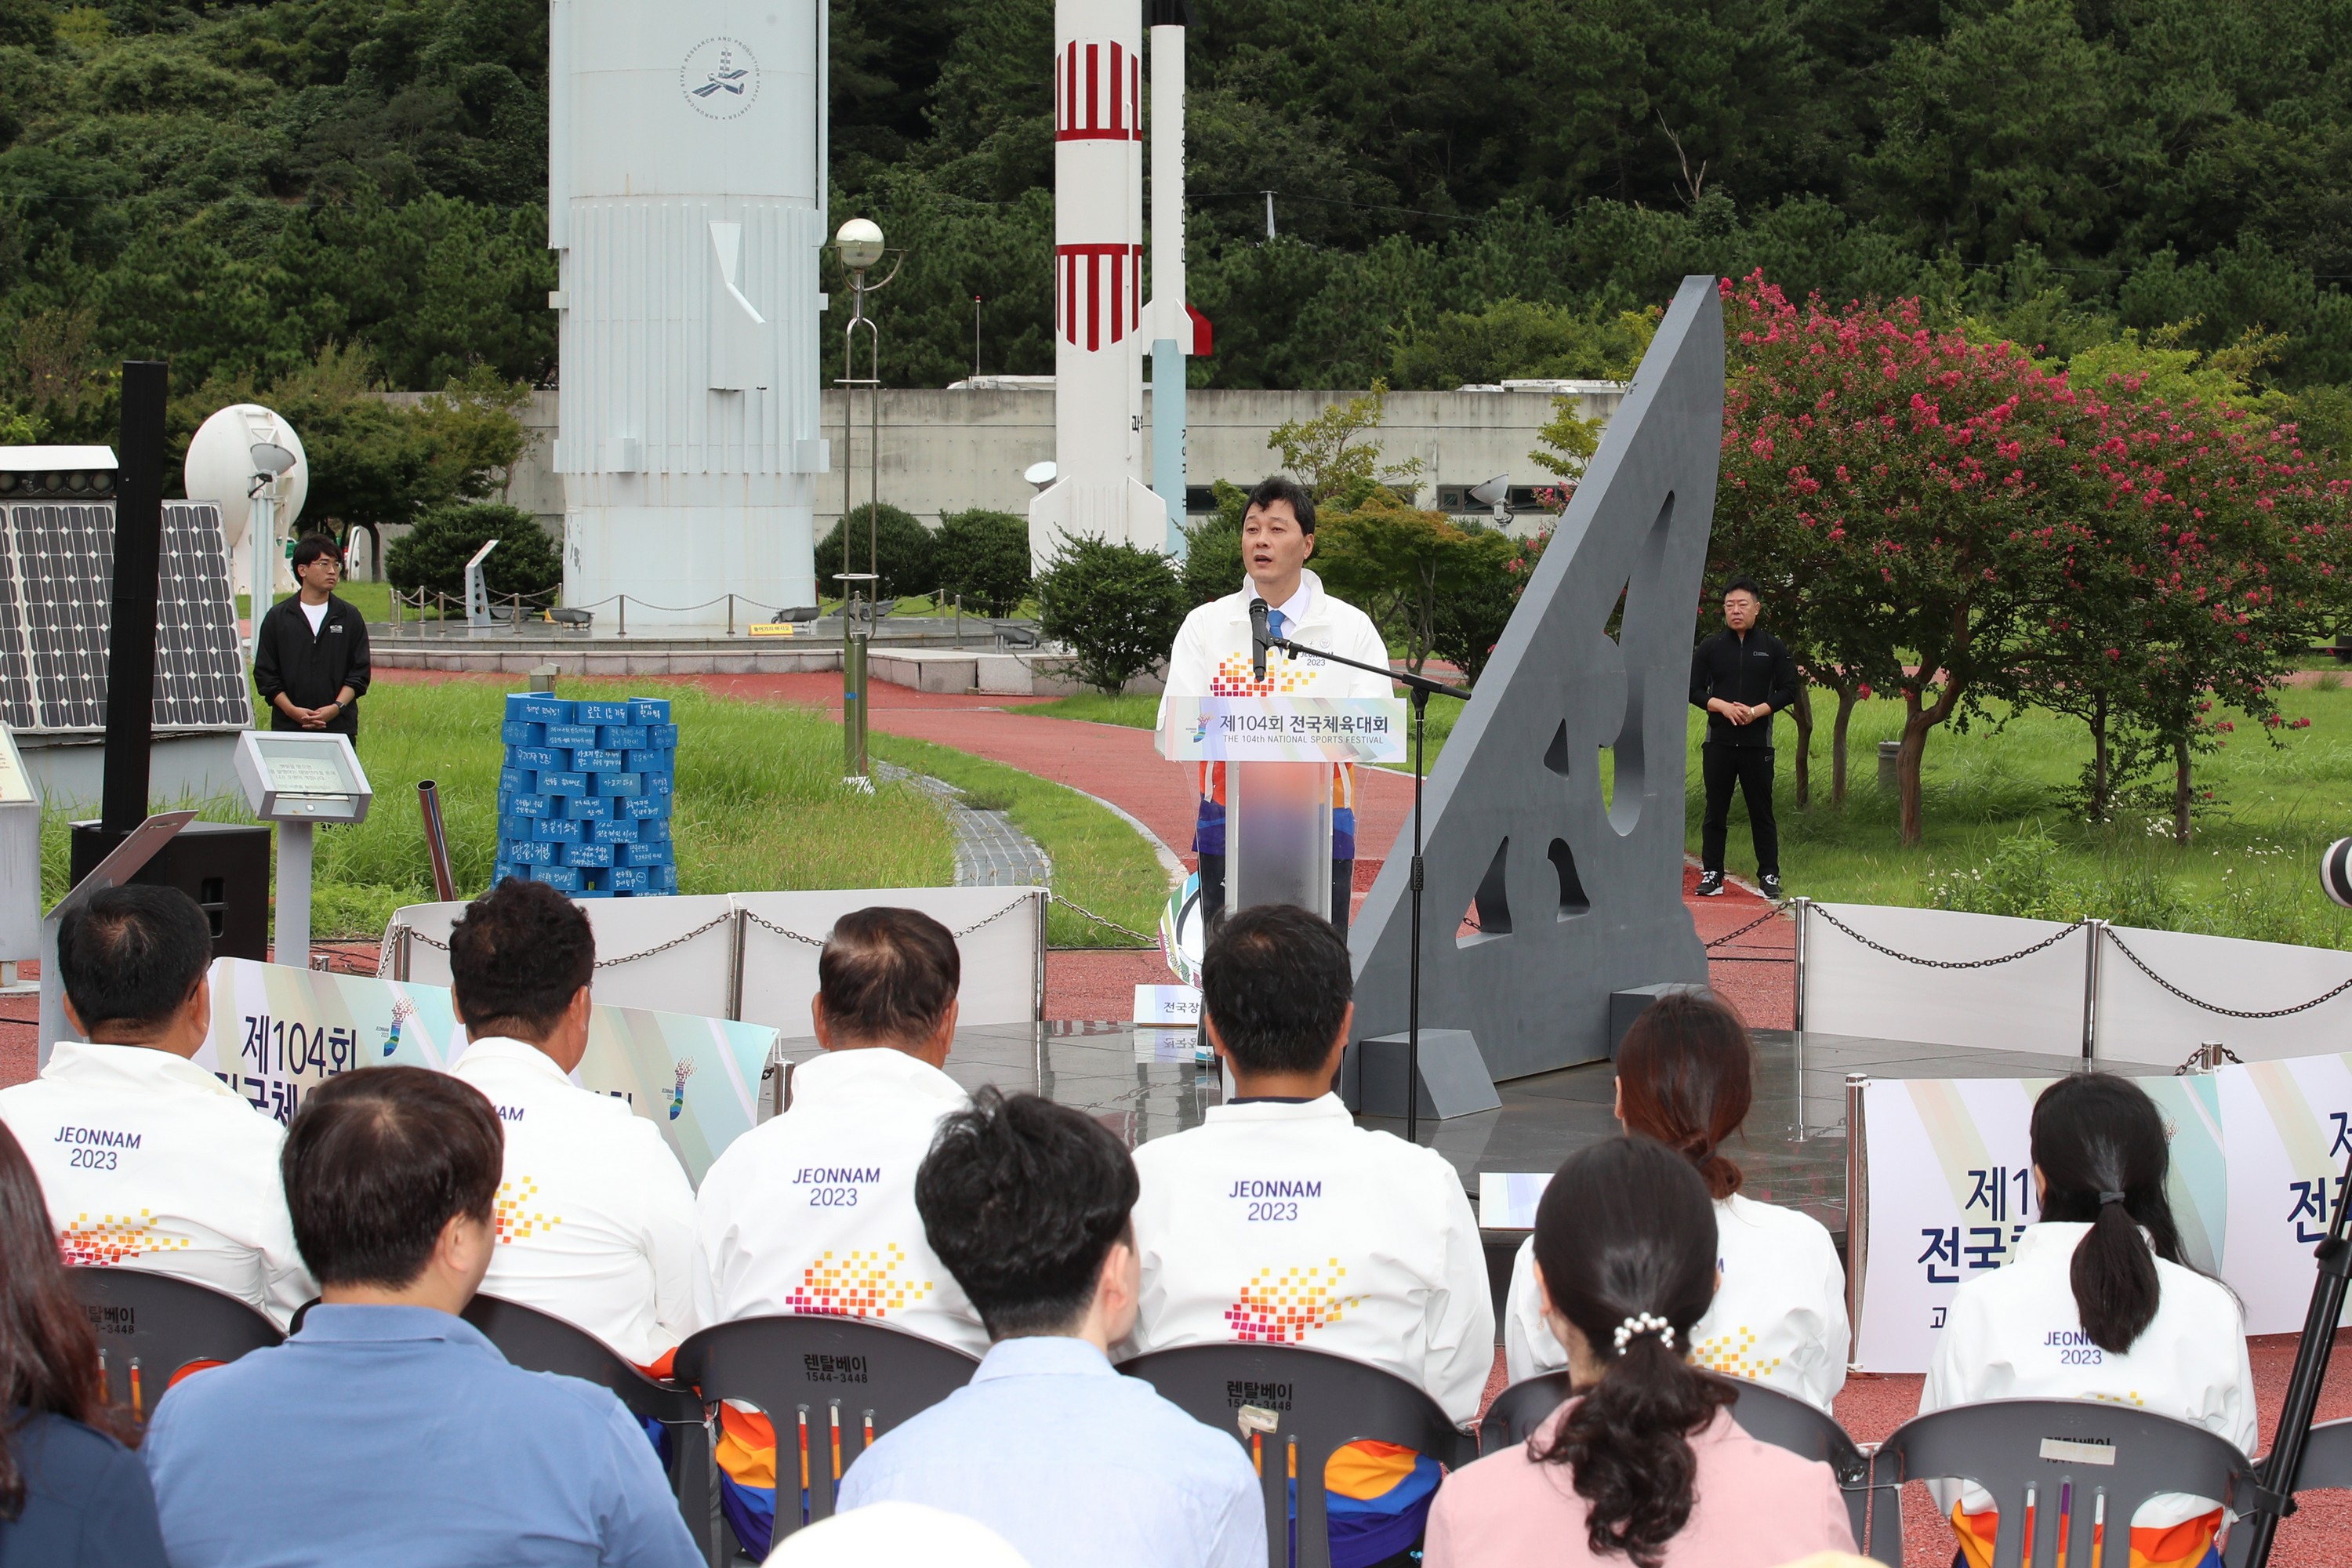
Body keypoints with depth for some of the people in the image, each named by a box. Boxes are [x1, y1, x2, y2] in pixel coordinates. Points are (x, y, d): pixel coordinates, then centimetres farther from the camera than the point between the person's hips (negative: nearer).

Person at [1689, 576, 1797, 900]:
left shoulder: (1772, 648, 5)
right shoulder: (1710, 648, 6)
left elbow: (1788, 690, 3)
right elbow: (1693, 689, 4)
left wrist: (1757, 711, -12)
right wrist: (1723, 706, -13)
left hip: (1758, 742, -1)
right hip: (1719, 742, 1)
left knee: (1762, 812, 3)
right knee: (1716, 812, 4)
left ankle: (1769, 875, 8)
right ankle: (1712, 874, 9)